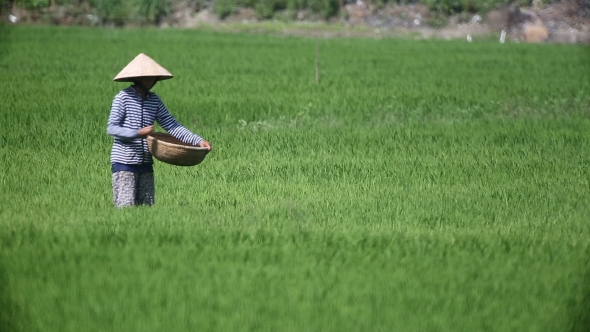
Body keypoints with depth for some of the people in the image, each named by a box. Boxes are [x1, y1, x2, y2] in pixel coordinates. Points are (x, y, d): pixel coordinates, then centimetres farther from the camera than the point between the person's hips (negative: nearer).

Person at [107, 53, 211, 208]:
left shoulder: (154, 100, 8)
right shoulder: (123, 98, -8)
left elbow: (172, 126, 5)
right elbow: (111, 128, -13)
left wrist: (198, 140, -6)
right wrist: (137, 133, -26)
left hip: (146, 162, 6)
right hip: (124, 162, -6)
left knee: (147, 206, 8)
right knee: (126, 207, -8)